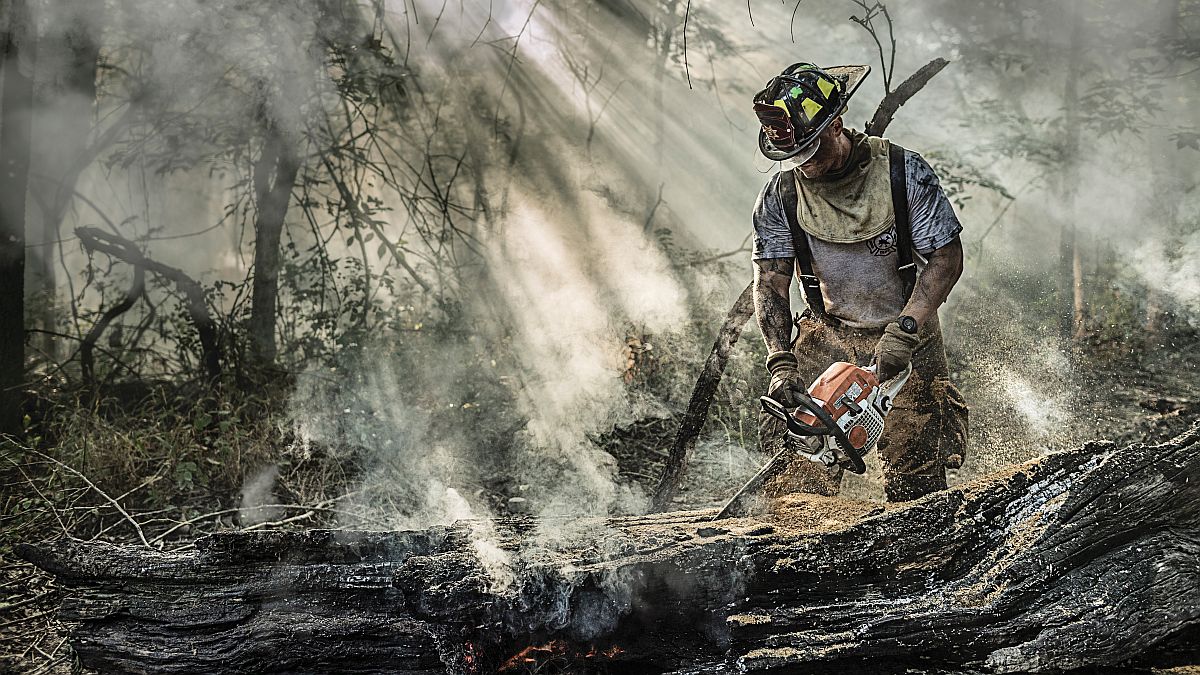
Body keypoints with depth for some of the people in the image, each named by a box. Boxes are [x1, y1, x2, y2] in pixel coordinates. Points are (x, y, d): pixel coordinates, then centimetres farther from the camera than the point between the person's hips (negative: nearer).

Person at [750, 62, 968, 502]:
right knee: (797, 487, -9)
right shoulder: (781, 194, -7)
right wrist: (780, 364, -17)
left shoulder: (904, 172, -13)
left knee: (916, 483, -2)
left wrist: (903, 332, -21)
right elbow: (771, 284, -5)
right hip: (827, 337, 2)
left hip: (907, 337, -1)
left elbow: (946, 258, -11)